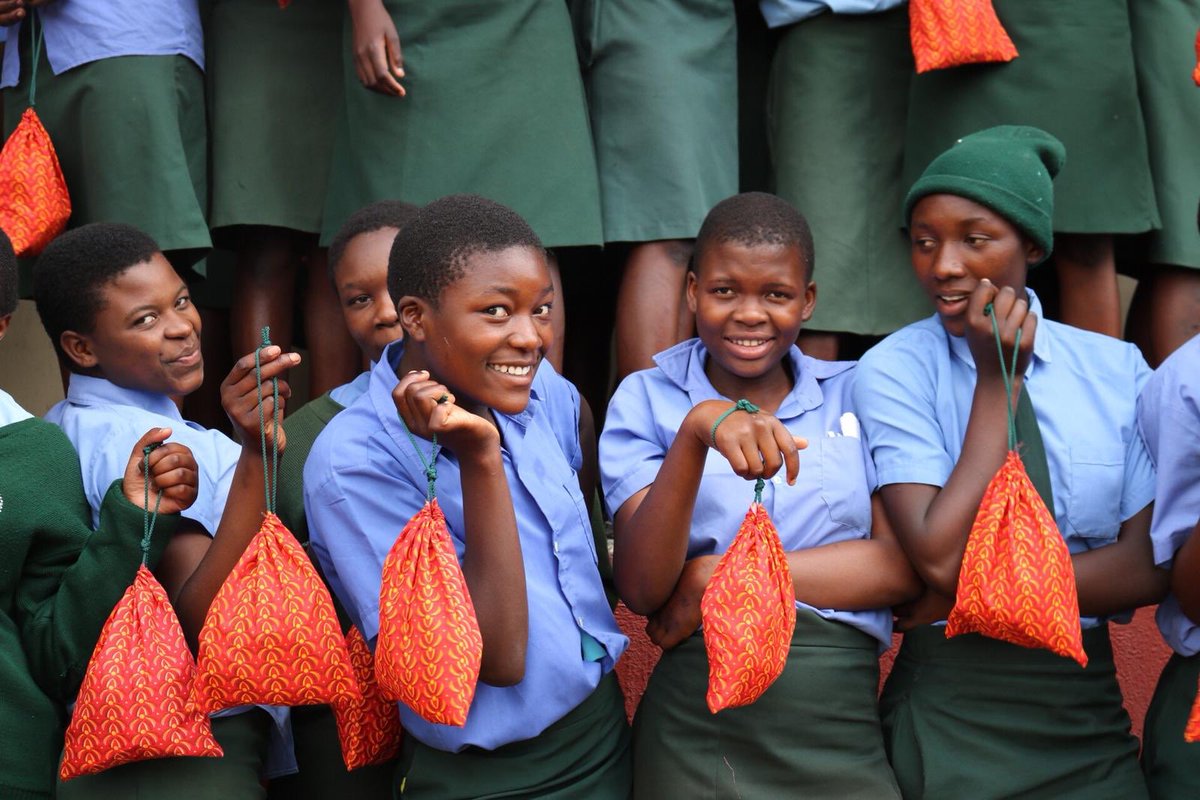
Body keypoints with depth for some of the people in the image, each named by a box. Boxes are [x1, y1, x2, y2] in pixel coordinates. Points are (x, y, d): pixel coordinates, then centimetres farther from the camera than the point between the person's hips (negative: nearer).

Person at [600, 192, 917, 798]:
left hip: (846, 731, 1)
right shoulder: (645, 400, 0)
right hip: (695, 732, -1)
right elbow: (641, 589, -11)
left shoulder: (854, 395, 5)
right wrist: (696, 432, -24)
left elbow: (904, 565, -5)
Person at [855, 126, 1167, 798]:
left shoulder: (1117, 369, 0)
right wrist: (998, 378, -15)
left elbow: (1148, 567, -7)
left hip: (1090, 707, 3)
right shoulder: (894, 370, -8)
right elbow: (941, 559, -18)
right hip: (951, 715, -2)